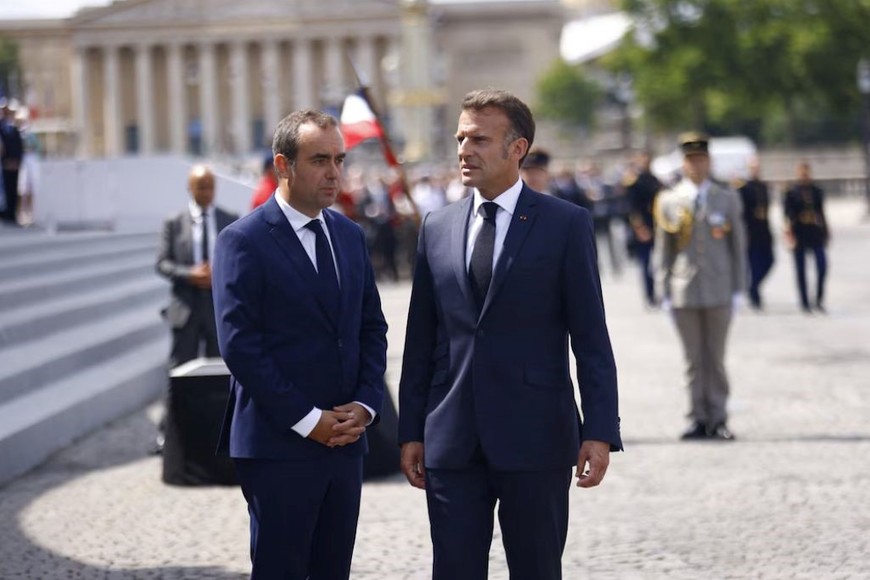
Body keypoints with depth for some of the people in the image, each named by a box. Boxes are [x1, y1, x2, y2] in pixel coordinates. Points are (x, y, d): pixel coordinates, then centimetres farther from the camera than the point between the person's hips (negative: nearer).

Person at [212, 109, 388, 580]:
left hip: (345, 438, 6)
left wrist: (365, 404, -1)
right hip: (279, 443, -6)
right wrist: (308, 420, -15)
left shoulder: (350, 236, 12)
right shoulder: (244, 241, -9)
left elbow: (372, 328, 15)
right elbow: (239, 344, -14)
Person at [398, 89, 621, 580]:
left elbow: (591, 338, -4)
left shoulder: (566, 225, -1)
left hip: (535, 440, -3)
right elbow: (421, 342, 12)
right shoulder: (437, 229, 10)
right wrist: (411, 431, 9)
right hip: (452, 442, 3)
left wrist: (600, 431, -10)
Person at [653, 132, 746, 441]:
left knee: (716, 358, 4)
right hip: (684, 293, 0)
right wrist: (664, 292, 3)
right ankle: (698, 418, 9)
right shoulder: (668, 201, 5)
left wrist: (737, 290, 3)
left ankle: (718, 419, 9)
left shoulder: (728, 199, 8)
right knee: (693, 360, 3)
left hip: (719, 292, 0)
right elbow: (662, 250, 7)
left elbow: (738, 247, 8)